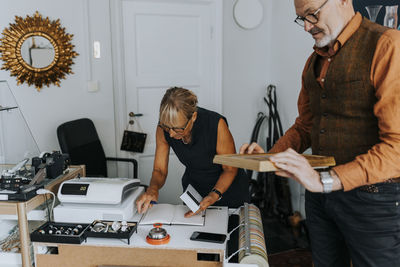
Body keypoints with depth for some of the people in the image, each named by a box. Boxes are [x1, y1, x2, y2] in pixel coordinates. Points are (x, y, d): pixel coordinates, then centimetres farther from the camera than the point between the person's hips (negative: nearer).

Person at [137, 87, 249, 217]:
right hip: (193, 187, 1)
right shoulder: (163, 129, -19)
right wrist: (153, 189, -30)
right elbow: (159, 170, -8)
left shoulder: (216, 124, -30)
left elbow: (230, 169, -17)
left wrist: (214, 196, -32)